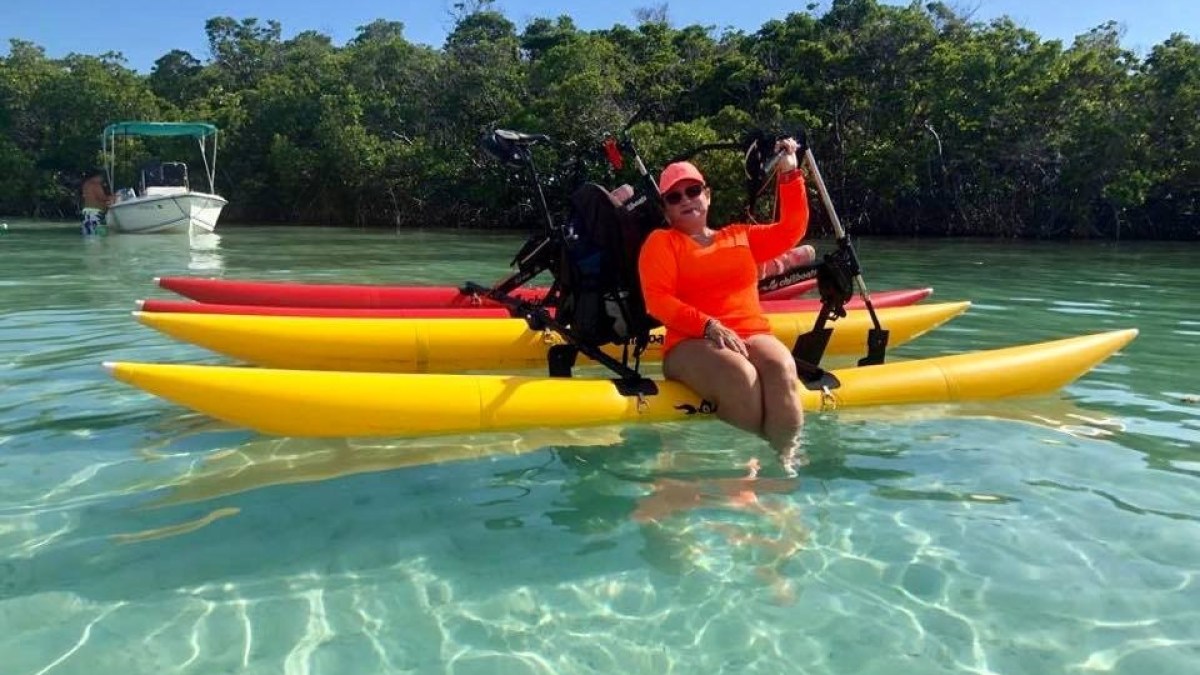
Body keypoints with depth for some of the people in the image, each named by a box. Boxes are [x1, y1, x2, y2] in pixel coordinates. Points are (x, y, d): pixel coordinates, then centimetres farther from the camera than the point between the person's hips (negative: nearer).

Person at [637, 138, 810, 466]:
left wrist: (789, 174, 15)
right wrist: (709, 326, -17)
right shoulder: (660, 241, 11)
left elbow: (791, 230, 22)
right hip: (692, 344, -3)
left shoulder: (740, 236, 26)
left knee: (781, 369, -33)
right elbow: (658, 300, -4)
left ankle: (786, 460, -38)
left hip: (754, 335, 4)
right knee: (740, 375, -38)